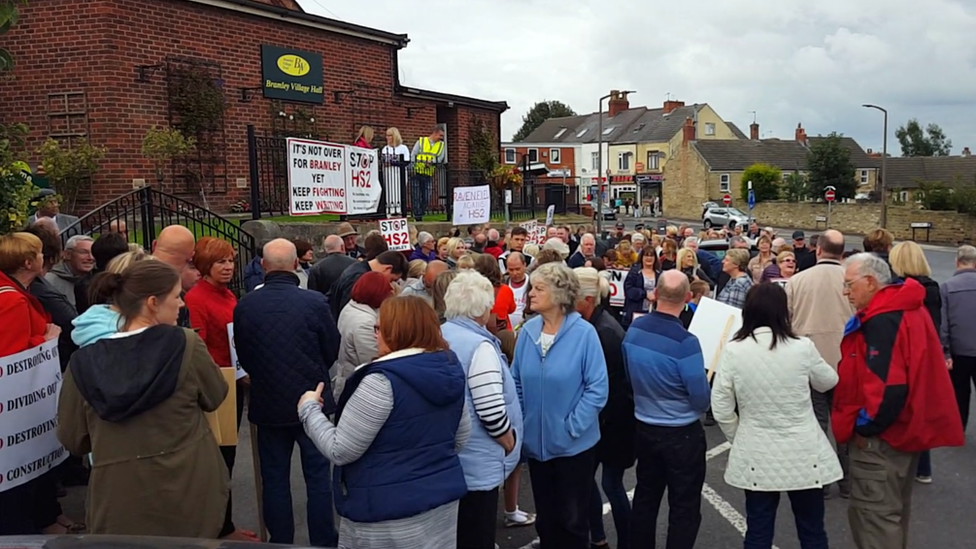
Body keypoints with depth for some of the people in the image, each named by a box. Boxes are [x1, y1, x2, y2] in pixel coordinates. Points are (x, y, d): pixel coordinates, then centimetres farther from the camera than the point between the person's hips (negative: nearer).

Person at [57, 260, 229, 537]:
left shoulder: (84, 361, -7)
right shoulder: (187, 345, -14)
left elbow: (72, 440, 4)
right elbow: (214, 398, 3)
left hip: (119, 502, 1)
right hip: (188, 490, -1)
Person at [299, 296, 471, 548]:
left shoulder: (382, 380, -22)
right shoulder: (450, 366, 1)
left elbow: (340, 451, -17)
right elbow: (461, 437, 11)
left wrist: (309, 408, -4)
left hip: (390, 511, -7)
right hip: (443, 498, 7)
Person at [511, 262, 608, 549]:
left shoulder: (583, 333, -18)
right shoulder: (528, 330, -5)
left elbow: (597, 389, -16)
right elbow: (516, 381, 5)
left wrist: (571, 427, -17)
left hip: (574, 444, -4)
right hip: (536, 442, 4)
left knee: (572, 519, 14)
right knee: (545, 517, 21)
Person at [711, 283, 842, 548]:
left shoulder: (733, 351, -12)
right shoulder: (802, 347, -11)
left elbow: (721, 410, -7)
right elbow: (828, 382, 9)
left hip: (756, 457, 0)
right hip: (804, 454, 0)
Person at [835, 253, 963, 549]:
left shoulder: (882, 321, -24)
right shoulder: (905, 308, 9)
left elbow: (888, 385, -30)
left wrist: (864, 425, -17)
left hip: (882, 435, -11)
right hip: (906, 428, 11)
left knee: (873, 513, -2)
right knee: (894, 508, 23)